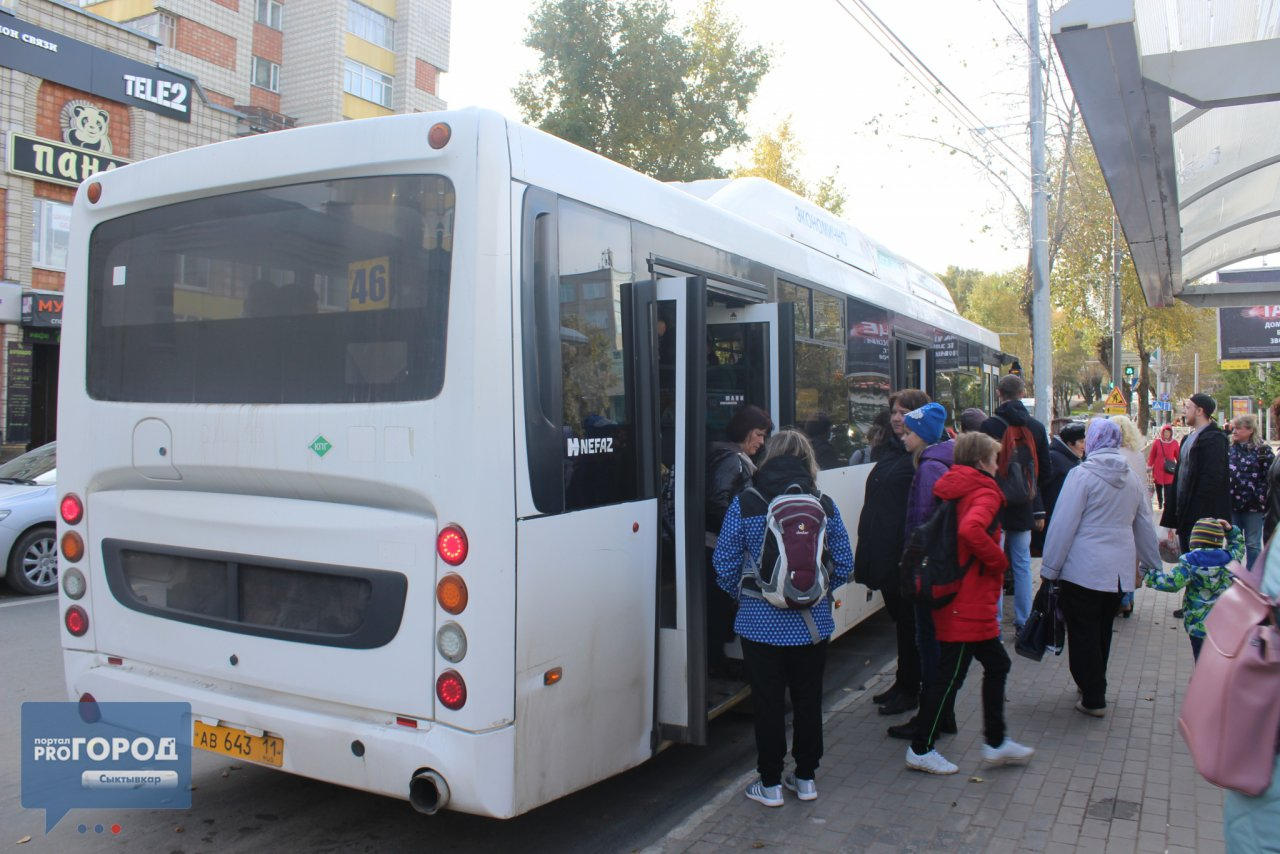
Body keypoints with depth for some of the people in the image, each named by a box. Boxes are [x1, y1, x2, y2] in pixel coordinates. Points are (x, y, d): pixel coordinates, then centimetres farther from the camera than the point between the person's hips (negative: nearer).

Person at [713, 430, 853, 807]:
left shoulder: (744, 504, -8)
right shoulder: (825, 505, -3)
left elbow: (724, 563, -6)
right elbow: (844, 564, 0)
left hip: (760, 623, -2)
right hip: (812, 624, 2)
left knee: (768, 702, 10)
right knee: (808, 699, 17)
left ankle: (770, 783, 21)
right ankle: (805, 778, 30)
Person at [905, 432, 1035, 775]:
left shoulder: (953, 491, 11)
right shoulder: (985, 493, -15)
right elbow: (971, 530, -35)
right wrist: (999, 560, -20)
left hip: (958, 599, 10)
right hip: (969, 603, -10)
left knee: (996, 663, 20)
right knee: (950, 675, 0)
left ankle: (996, 742, 29)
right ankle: (921, 749, 9)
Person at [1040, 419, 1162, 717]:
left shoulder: (1082, 474, -12)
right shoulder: (1131, 479, 9)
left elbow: (1063, 525, -12)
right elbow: (1145, 527, 17)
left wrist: (1049, 569, -7)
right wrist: (1154, 566, 28)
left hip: (1084, 569, -6)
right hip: (1119, 571, 6)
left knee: (1083, 634, 4)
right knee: (1102, 631, 18)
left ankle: (1093, 699, 8)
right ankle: (1094, 688, 29)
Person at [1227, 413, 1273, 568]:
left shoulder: (1262, 450, -4)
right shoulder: (1229, 449, 9)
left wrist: (1261, 497, -14)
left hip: (1253, 506, -4)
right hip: (1232, 504, 4)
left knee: (1253, 544, 4)